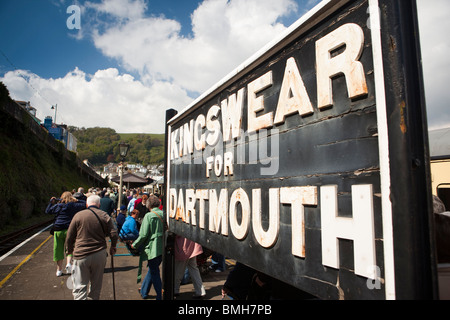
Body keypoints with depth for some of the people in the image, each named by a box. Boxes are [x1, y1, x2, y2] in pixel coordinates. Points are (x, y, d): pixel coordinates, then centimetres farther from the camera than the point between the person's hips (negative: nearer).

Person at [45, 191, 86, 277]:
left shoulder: (57, 206, 4)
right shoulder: (73, 205, -1)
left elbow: (47, 211, 18)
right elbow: (85, 204, 3)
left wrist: (51, 202, 28)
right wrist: (77, 200, 8)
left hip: (57, 230, 2)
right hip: (69, 230, -2)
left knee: (59, 250, 10)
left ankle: (59, 270, 18)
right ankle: (69, 263, -14)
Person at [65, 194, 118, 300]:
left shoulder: (78, 215, -1)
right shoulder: (105, 215, 1)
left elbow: (69, 237, 3)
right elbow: (114, 235, -4)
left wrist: (70, 250, 21)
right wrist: (112, 247, 14)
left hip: (81, 255, -2)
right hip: (100, 254, 2)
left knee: (80, 287, 2)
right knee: (96, 285, 17)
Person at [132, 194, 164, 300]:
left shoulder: (149, 216, -14)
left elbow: (143, 235, -14)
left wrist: (135, 245, 2)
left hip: (153, 248, -6)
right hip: (163, 248, 6)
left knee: (154, 272, 9)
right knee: (152, 270, 22)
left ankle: (160, 296, 15)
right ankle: (143, 291, 40)